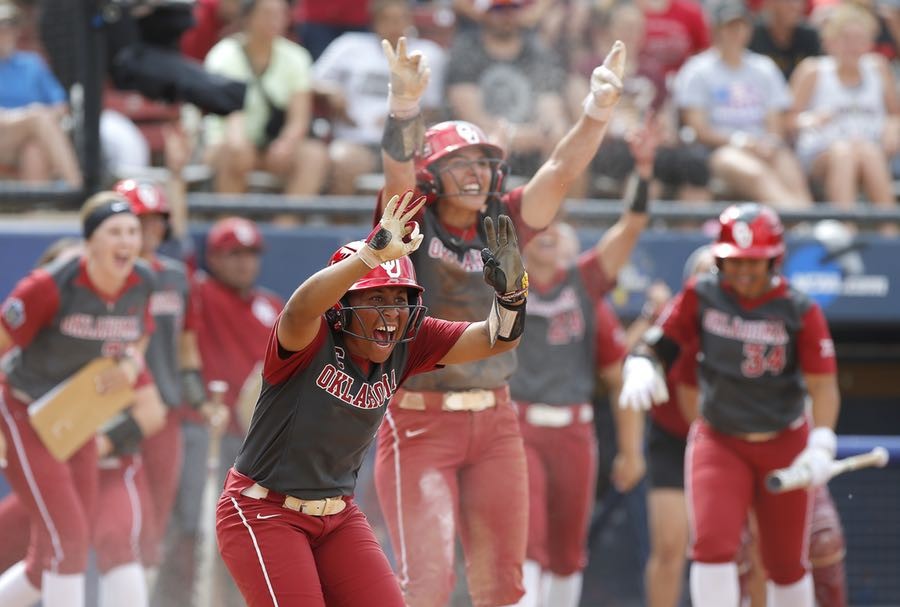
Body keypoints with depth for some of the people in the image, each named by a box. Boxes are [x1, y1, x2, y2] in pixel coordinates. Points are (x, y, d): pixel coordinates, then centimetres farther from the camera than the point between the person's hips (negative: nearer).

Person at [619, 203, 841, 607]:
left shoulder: (800, 312, -11)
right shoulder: (701, 297, -6)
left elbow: (823, 385, -13)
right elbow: (656, 345, -6)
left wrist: (820, 445, -26)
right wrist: (640, 370, -30)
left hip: (785, 444, 0)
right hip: (718, 441, 0)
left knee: (786, 563, 9)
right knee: (713, 544, -19)